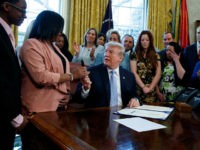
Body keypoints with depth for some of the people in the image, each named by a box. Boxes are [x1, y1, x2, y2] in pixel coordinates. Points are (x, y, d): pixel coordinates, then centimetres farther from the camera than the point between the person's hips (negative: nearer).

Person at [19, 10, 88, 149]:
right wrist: (72, 75, -16)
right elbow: (41, 77, -22)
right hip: (40, 108, -8)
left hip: (58, 105, 8)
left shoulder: (53, 45, 16)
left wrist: (67, 92, 4)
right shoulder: (31, 45, -11)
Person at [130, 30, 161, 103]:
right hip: (137, 90, -1)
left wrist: (150, 88, -8)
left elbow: (158, 74, 3)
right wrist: (143, 87, -13)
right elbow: (134, 73, -5)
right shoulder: (134, 54, 3)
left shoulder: (156, 56, 9)